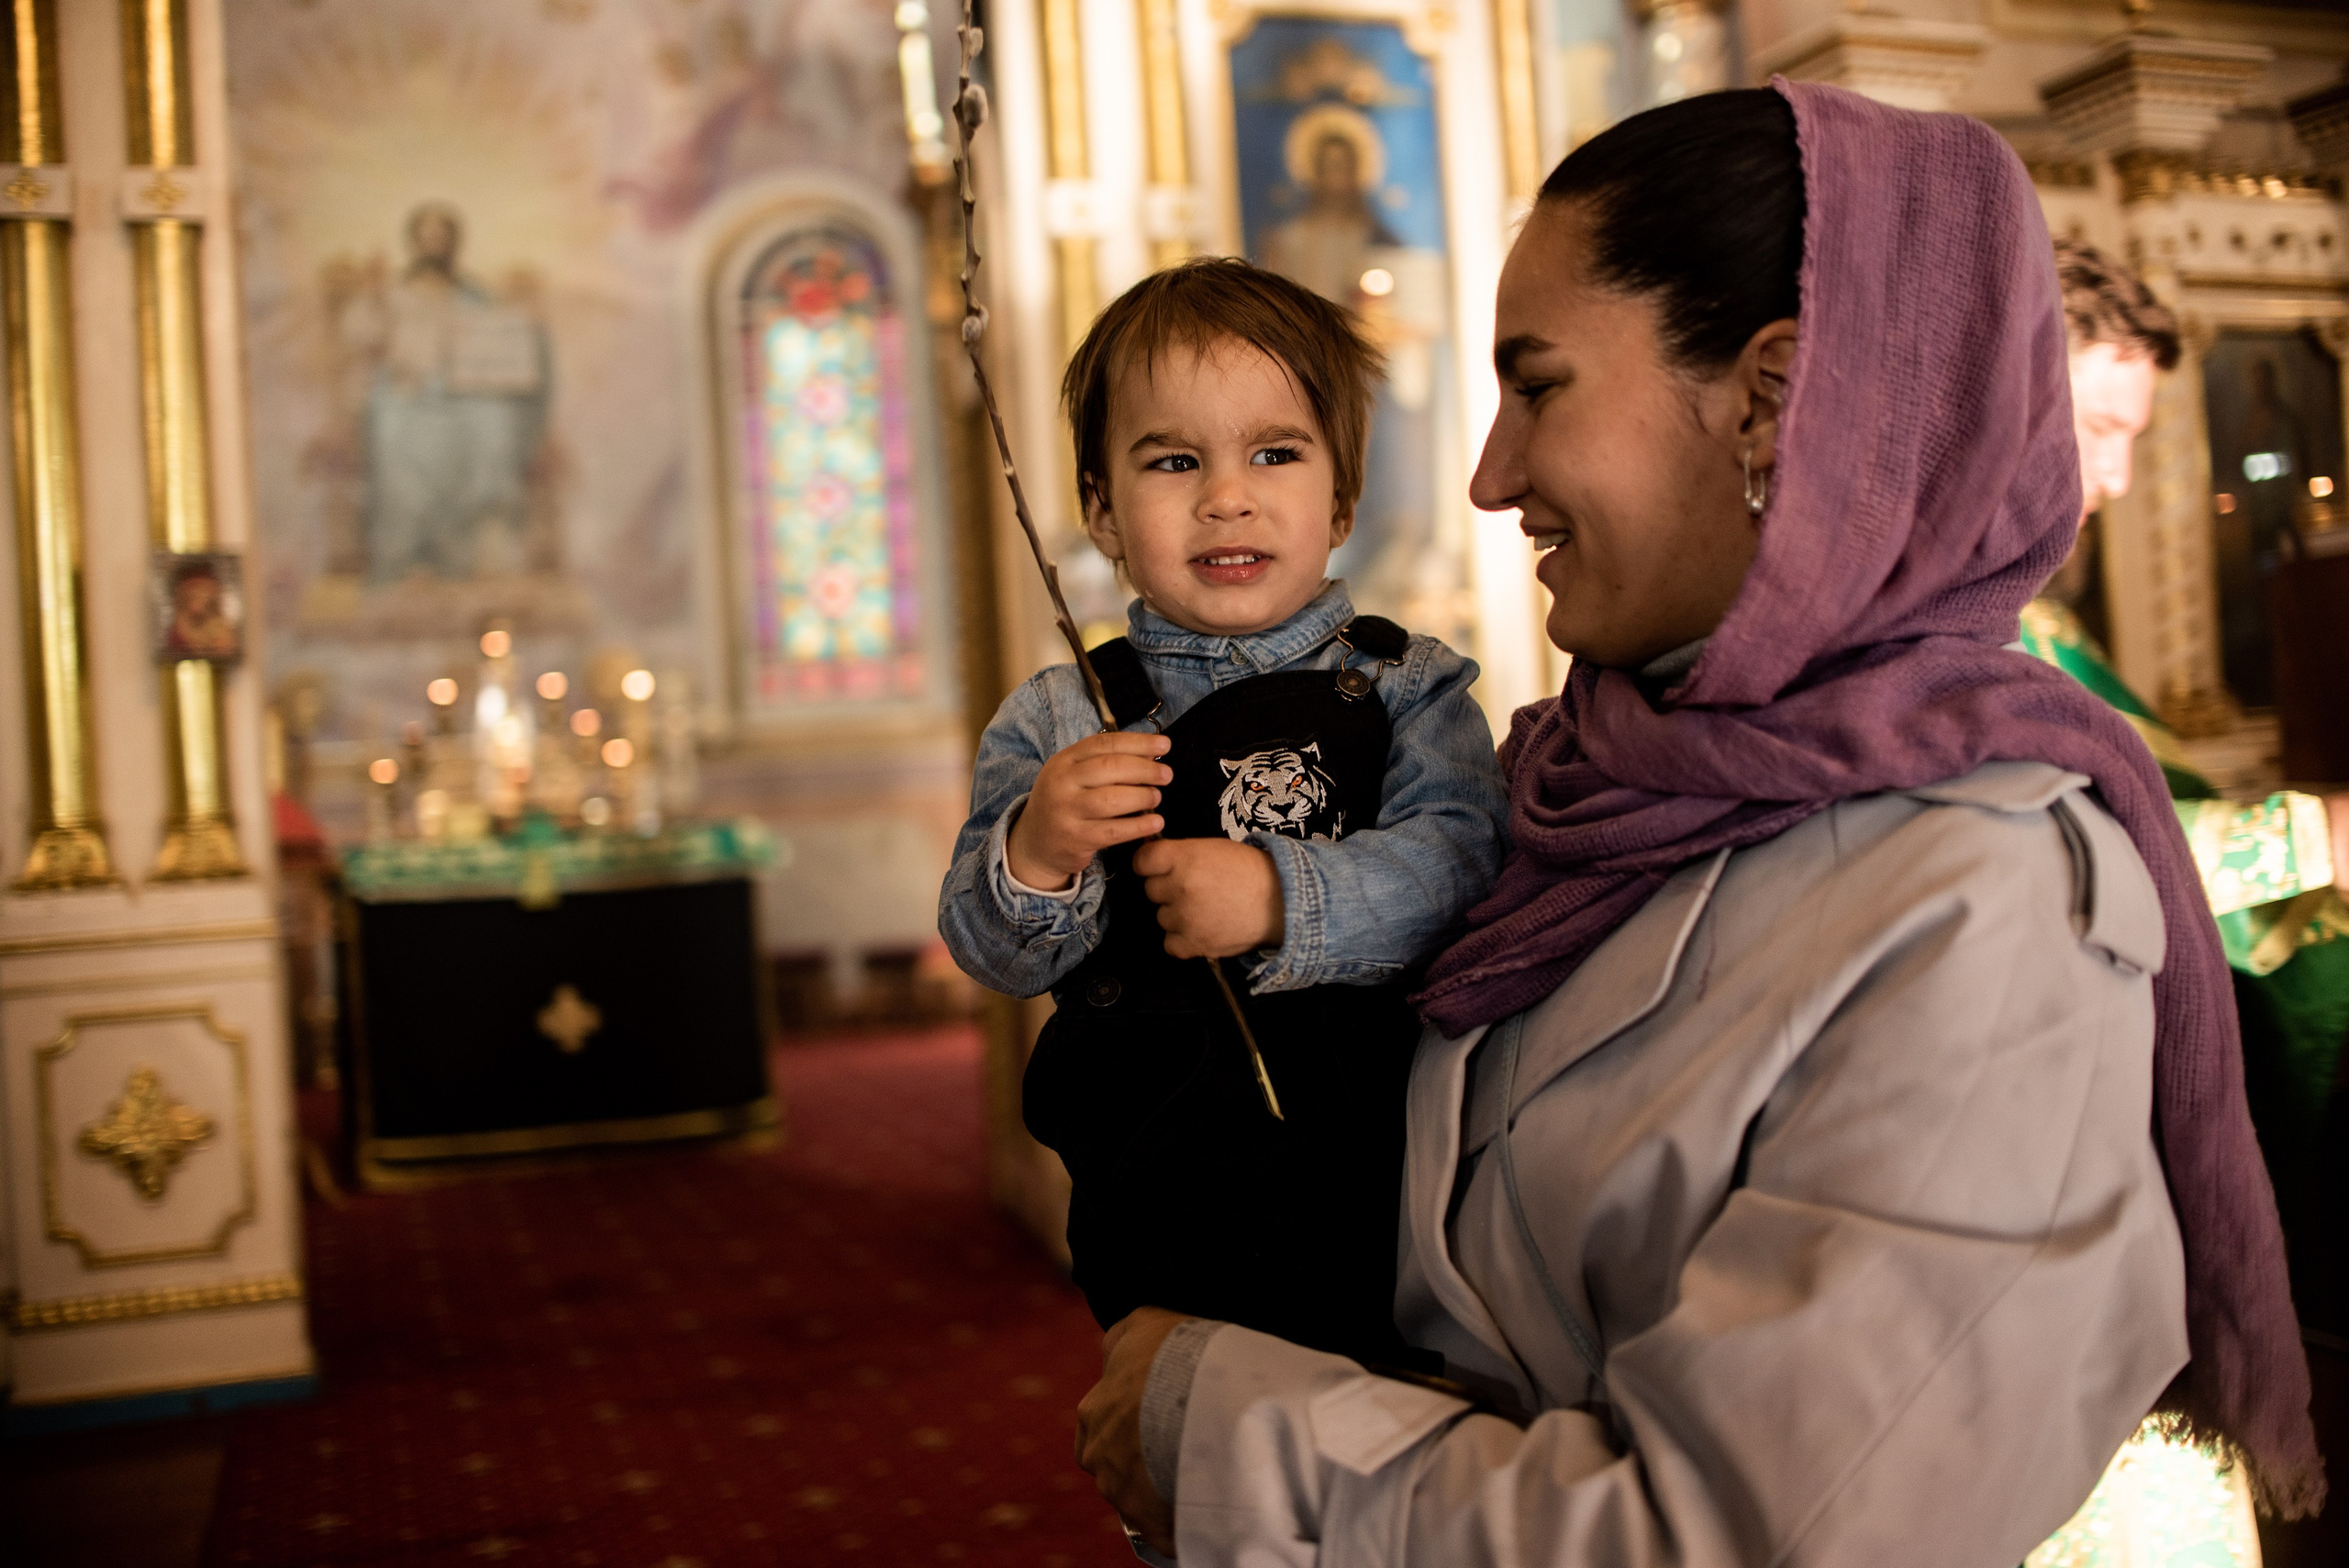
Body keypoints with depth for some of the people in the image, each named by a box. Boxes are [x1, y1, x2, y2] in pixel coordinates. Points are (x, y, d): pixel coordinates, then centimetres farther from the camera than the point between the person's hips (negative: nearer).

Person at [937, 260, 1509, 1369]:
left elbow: (1458, 862, -8)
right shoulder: (1059, 721, 10)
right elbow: (989, 953, 6)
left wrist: (1284, 900, -21)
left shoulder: (1405, 687, 8)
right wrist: (1034, 860, -14)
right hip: (1154, 1133, 1)